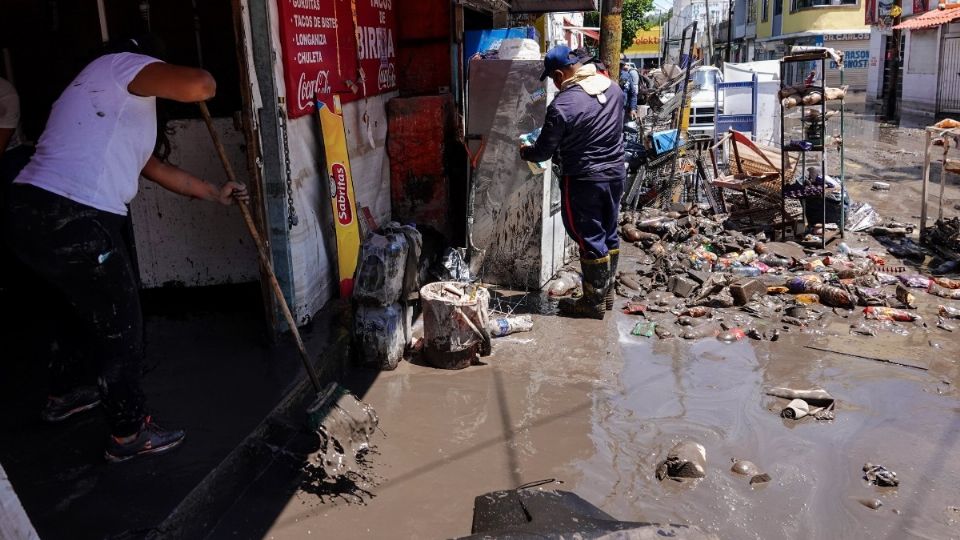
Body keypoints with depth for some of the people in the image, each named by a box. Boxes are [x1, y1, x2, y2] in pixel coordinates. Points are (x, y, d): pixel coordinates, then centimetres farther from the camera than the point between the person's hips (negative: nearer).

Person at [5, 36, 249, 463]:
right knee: (120, 327, 7)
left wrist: (215, 194, 41)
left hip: (31, 212, 10)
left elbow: (155, 167, 35)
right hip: (72, 222, -10)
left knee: (74, 309, 32)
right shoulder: (124, 64, 1)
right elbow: (199, 86, -18)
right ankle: (129, 434, 21)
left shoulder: (108, 105, 29)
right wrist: (184, 77, 6)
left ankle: (63, 393, 54)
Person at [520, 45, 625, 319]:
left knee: (590, 239, 3)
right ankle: (607, 293, 29)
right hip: (616, 174, 7)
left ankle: (594, 302, 13)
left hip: (584, 181, -7)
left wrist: (525, 152, 9)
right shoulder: (613, 88, 2)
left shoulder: (562, 105, -20)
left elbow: (543, 151, -12)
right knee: (609, 234, 16)